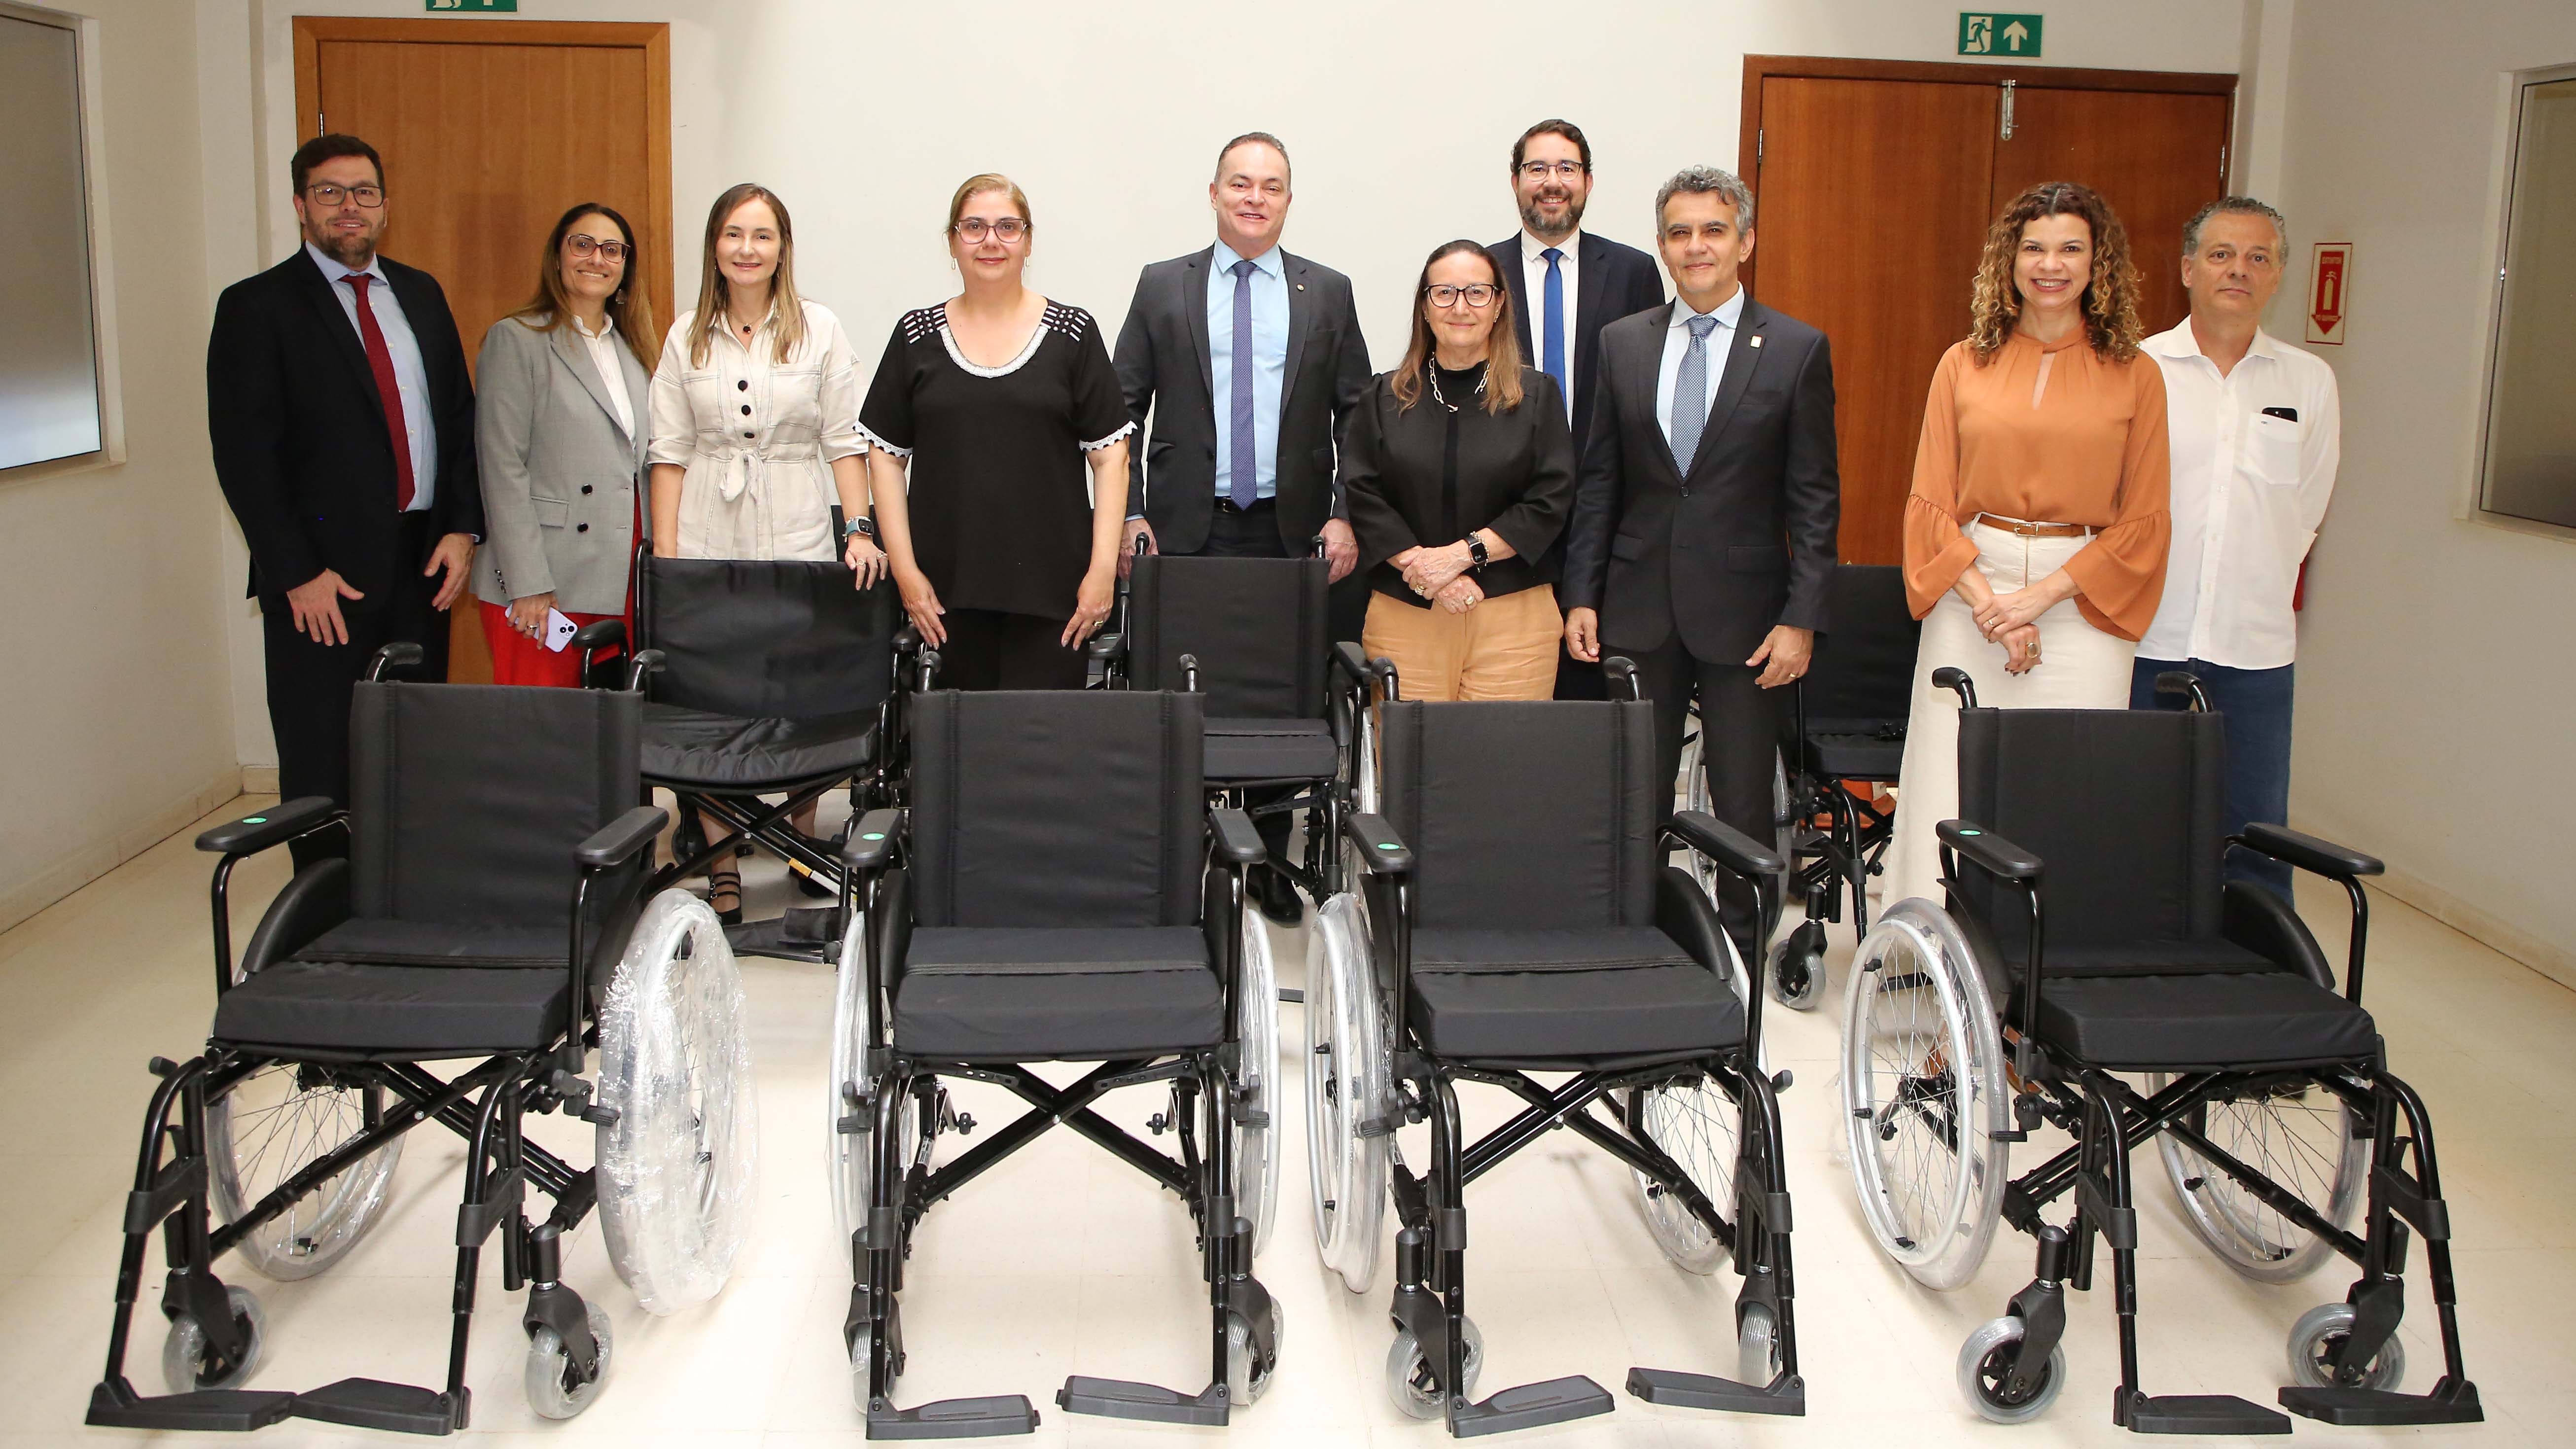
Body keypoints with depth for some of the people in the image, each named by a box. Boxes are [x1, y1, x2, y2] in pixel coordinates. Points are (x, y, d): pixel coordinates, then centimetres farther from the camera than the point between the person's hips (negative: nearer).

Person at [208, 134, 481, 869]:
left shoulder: (419, 294, 14)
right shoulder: (258, 306, -2)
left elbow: (460, 416, 14)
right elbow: (244, 454, -7)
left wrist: (463, 528, 1)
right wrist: (297, 575, -13)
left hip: (423, 561, 5)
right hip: (325, 575, -4)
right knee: (325, 768, 2)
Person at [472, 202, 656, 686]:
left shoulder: (634, 348, 17)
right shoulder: (516, 340, -2)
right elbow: (503, 470, -8)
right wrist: (528, 585, -15)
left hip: (622, 583, 6)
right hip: (542, 588, -6)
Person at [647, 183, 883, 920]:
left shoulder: (819, 328, 5)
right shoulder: (687, 336, 9)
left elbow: (845, 441, 3)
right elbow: (669, 451, 7)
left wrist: (859, 529, -6)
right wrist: (665, 553, 0)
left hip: (800, 539, -1)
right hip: (708, 543, 1)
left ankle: (806, 838, 22)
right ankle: (722, 867, 6)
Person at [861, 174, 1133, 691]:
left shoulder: (1072, 333, 5)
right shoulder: (917, 336, 9)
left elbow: (1110, 454, 2)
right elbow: (886, 454, 9)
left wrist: (1104, 568, -6)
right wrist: (905, 569, 0)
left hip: (1050, 588, -1)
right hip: (947, 590, 1)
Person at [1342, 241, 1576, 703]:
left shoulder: (1537, 395, 8)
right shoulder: (1385, 397, 11)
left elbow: (1551, 501, 0)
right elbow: (1361, 496, 3)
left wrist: (1461, 553, -10)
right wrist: (1421, 566, -11)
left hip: (1511, 617, 0)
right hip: (1404, 617, 1)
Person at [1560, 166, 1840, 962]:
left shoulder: (1797, 350, -1)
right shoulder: (1622, 343, 8)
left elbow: (1814, 498, -2)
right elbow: (1598, 481, 9)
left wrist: (1801, 618, -8)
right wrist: (1581, 595, 3)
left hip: (1741, 610, -2)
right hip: (1640, 608, 2)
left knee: (1743, 805, 5)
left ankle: (1739, 947, 20)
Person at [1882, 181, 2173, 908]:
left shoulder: (2136, 377, 5)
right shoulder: (1965, 364, 8)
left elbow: (2145, 521, 3)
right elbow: (1929, 502, 5)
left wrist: (2040, 596, -9)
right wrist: (1988, 603, -9)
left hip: (2082, 606, 0)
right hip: (1971, 591, 1)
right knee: (1952, 796, -1)